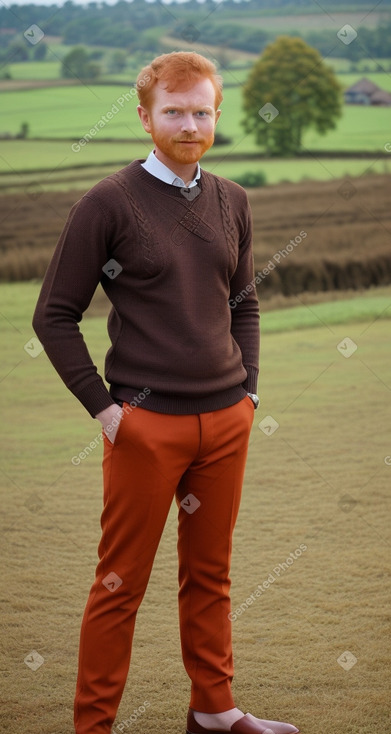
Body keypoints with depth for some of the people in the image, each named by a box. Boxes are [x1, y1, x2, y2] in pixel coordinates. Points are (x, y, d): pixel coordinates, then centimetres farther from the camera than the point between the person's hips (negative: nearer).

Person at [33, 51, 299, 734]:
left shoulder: (231, 202, 9)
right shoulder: (109, 203, -7)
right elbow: (54, 316, -4)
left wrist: (246, 390, 10)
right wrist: (103, 407, -8)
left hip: (227, 421, 5)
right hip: (147, 423, -5)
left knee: (210, 575, 15)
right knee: (121, 584, 3)